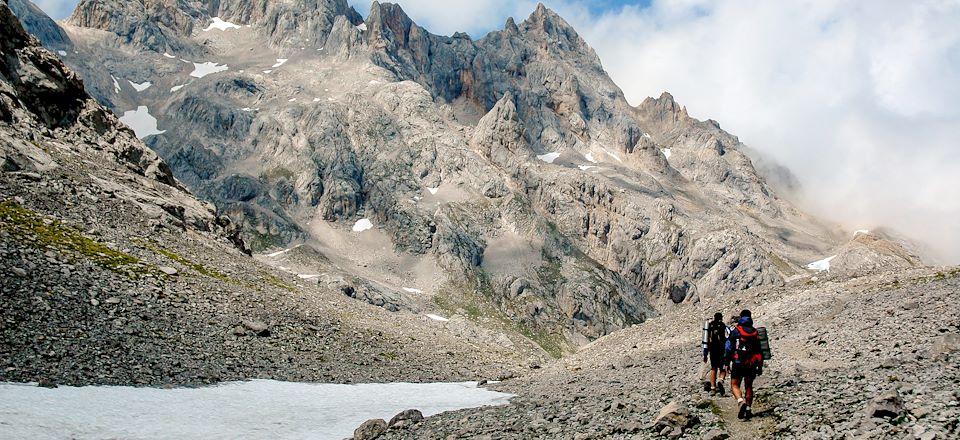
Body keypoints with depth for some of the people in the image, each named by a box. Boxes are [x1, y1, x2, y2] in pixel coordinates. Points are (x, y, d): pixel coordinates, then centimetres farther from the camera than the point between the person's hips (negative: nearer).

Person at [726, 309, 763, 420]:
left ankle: (742, 402, -21)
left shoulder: (736, 331, -3)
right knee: (749, 387, 15)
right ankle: (749, 410, 13)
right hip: (751, 365, 3)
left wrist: (727, 363, -2)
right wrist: (760, 366, 15)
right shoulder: (755, 333, 7)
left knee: (735, 385, 4)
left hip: (738, 363, -3)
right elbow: (760, 350, 9)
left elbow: (728, 347, -7)